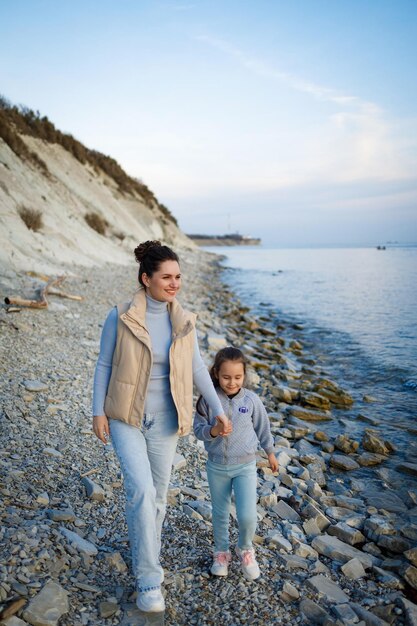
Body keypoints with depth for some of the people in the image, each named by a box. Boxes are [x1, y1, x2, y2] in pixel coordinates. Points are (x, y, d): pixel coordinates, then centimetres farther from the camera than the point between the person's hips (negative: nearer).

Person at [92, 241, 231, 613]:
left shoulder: (184, 321, -5)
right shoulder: (120, 317, -13)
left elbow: (197, 368, 1)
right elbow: (104, 366, -5)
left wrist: (219, 410, -3)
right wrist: (98, 412, -7)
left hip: (164, 420, 3)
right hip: (126, 418, -3)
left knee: (158, 495, 14)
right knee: (142, 491, -13)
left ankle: (146, 552, 41)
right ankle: (149, 578, 7)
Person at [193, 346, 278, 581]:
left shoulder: (252, 400, -11)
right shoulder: (208, 399, -13)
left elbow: (263, 428, 4)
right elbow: (199, 429, -7)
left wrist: (271, 453, 15)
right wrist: (213, 431, -28)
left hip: (245, 466, -1)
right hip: (217, 467, 1)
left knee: (248, 516, -8)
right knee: (220, 514, 16)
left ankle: (245, 549, 24)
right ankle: (221, 553, 41)